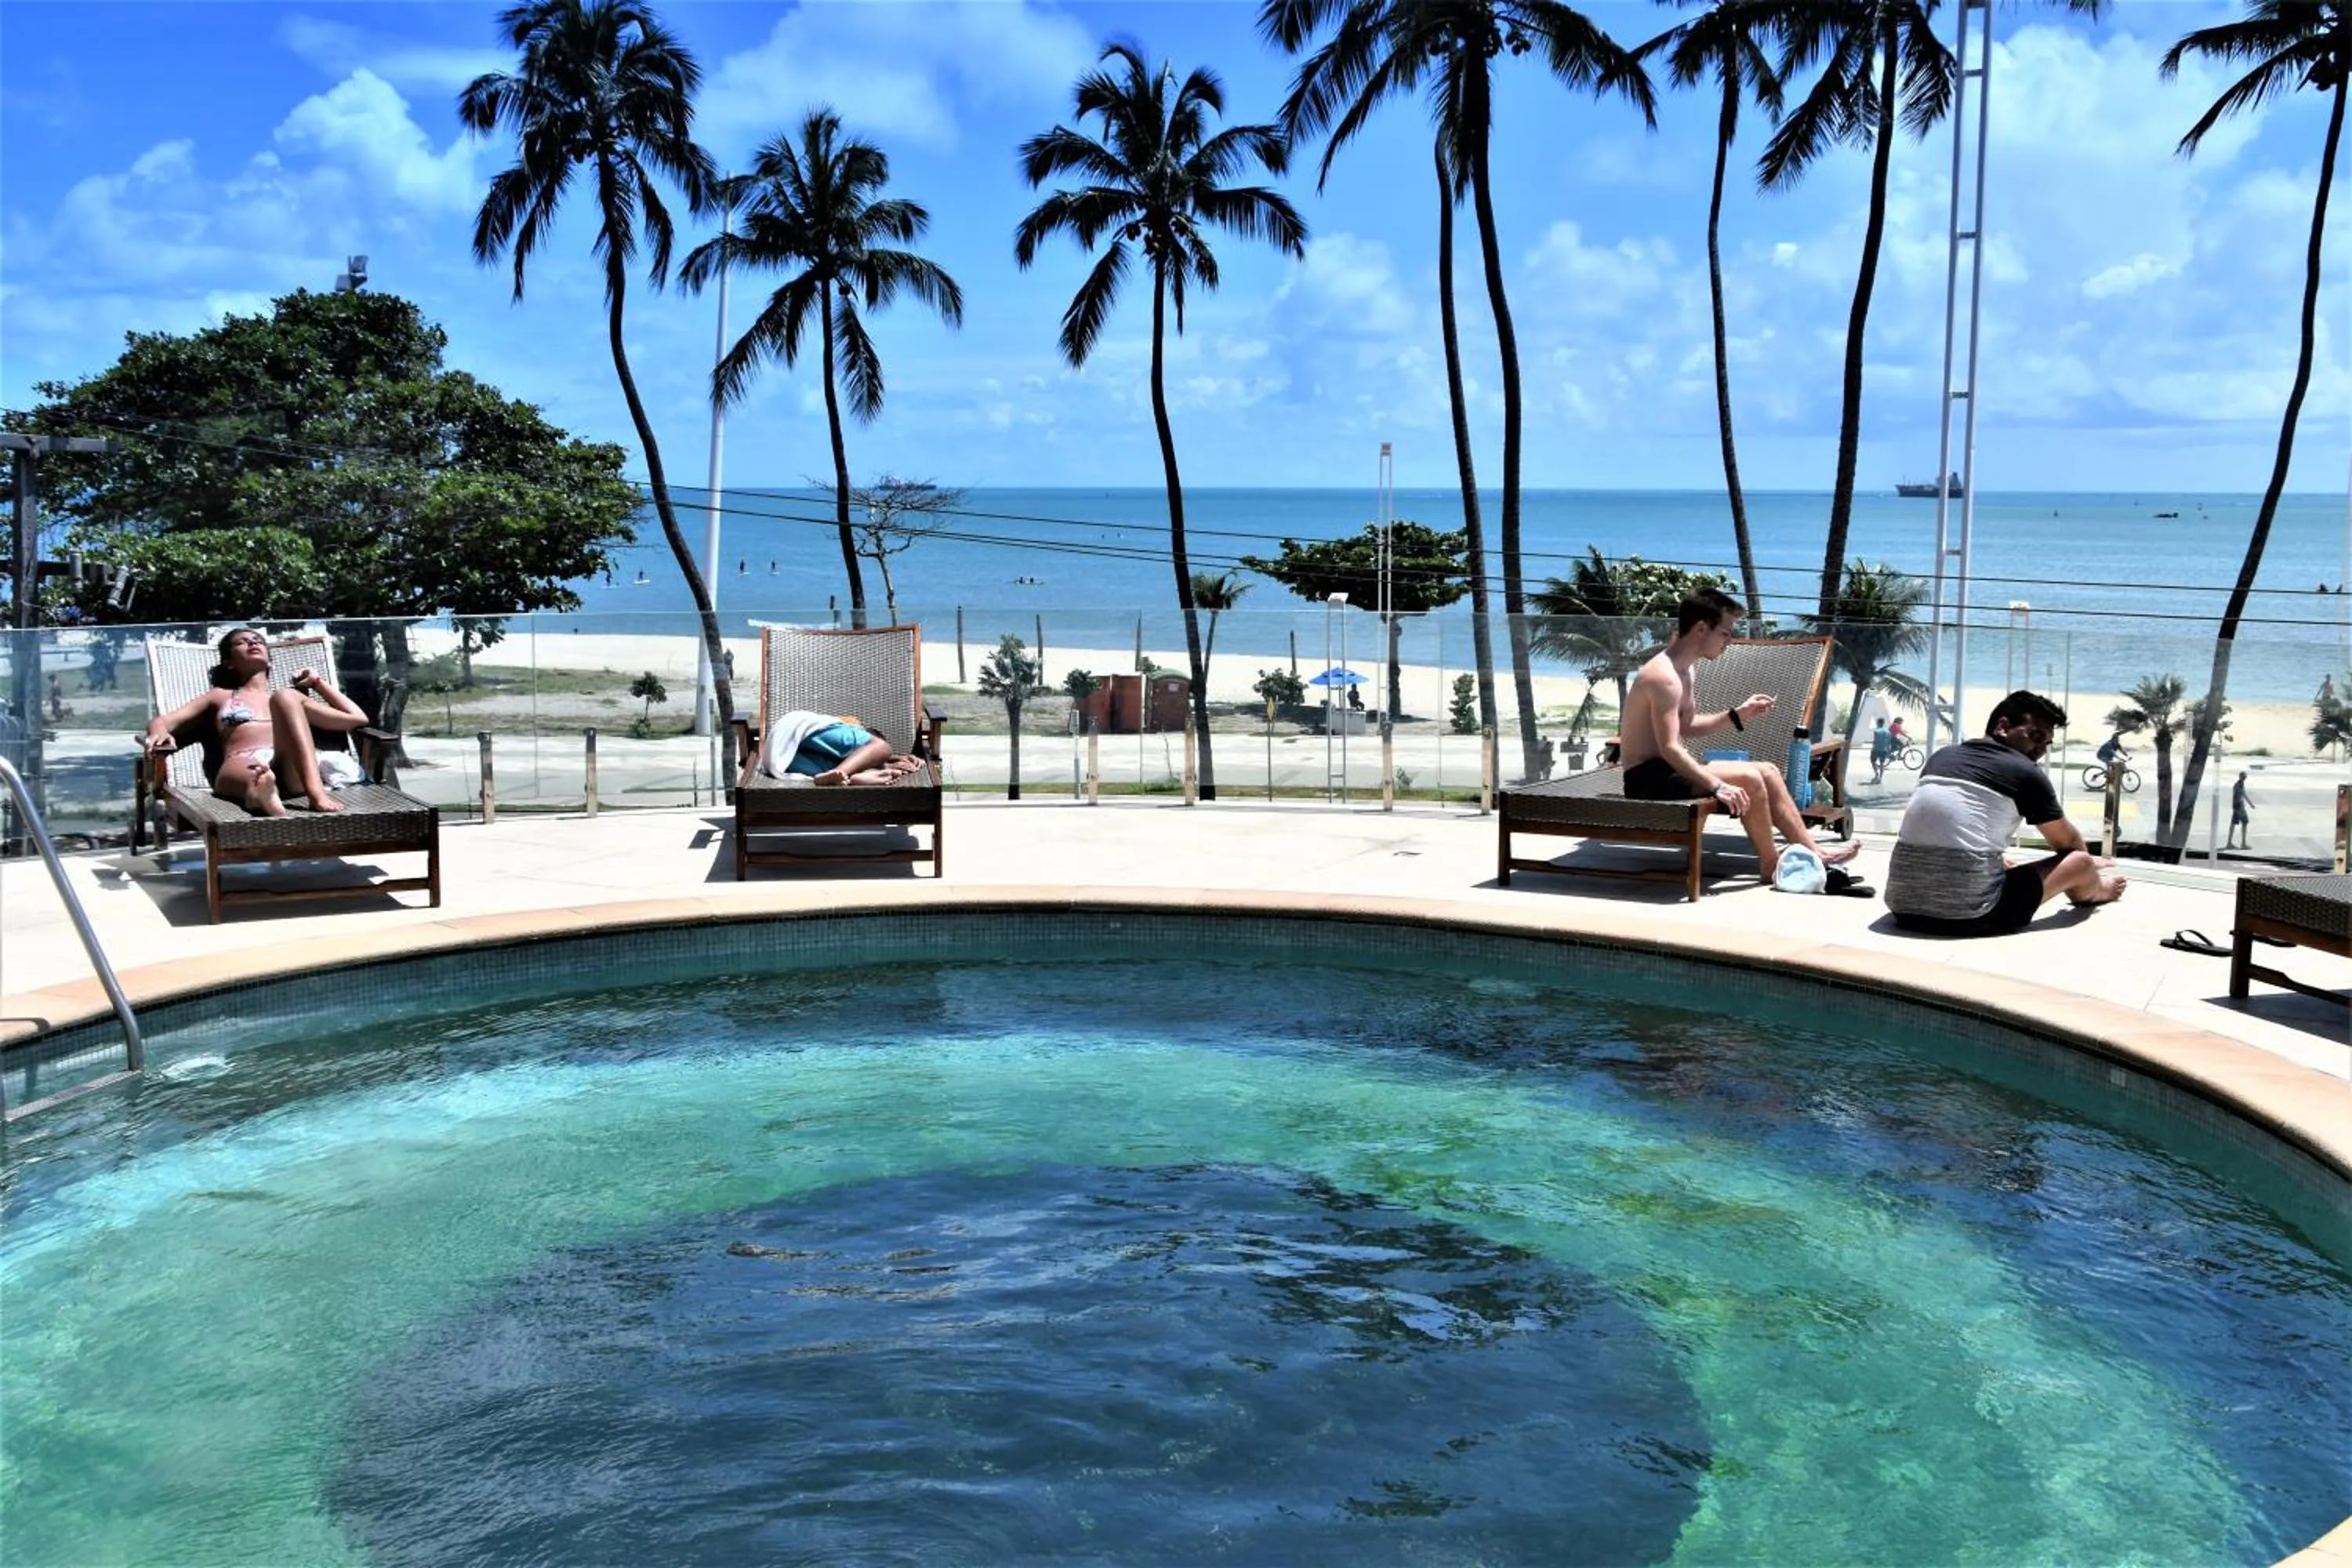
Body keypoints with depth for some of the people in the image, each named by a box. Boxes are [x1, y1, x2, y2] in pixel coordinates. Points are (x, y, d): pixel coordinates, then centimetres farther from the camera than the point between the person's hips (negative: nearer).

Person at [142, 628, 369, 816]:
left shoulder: (291, 697, 38)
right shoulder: (221, 696, 35)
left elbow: (358, 719, 32)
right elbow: (160, 721, 23)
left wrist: (319, 683, 37)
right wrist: (160, 732, -2)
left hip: (292, 770, 1)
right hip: (244, 766, -1)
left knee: (285, 697, -27)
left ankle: (316, 791, -50)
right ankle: (260, 790, -78)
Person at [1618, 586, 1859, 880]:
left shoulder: (1683, 669, 12)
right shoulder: (1663, 675, -21)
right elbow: (1670, 748, -28)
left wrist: (1737, 715, 11)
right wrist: (1717, 786, -31)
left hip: (1668, 769, 11)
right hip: (1649, 777, -11)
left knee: (1768, 771, 5)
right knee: (1748, 779, -21)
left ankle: (1813, 853, 7)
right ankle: (1772, 866, -5)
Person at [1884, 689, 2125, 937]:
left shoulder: (1942, 756, 16)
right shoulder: (2025, 772, 2)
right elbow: (2067, 842, 19)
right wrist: (2087, 862, 43)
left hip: (1903, 907, 6)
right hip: (1969, 915, -6)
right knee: (2081, 862, 13)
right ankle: (2094, 890, 45)